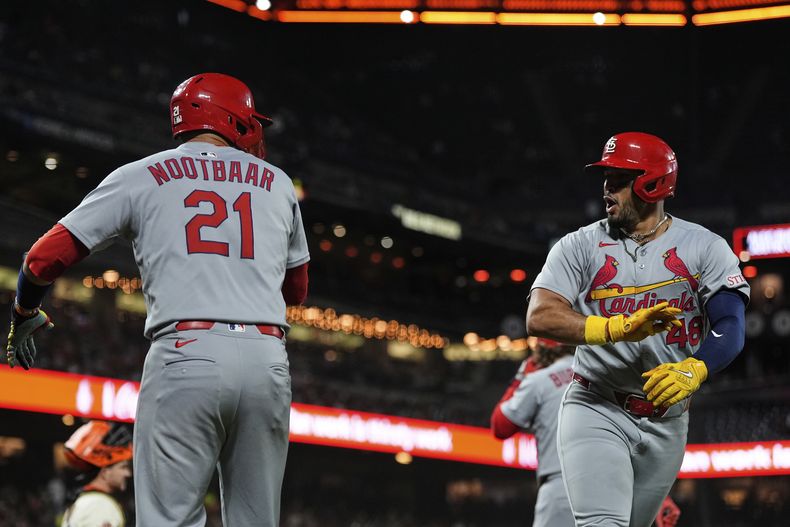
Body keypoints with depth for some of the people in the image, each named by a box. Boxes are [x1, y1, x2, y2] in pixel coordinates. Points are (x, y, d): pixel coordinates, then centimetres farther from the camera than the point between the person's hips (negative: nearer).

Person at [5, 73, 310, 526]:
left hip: (185, 355, -2)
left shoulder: (142, 175, 11)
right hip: (268, 360, 3)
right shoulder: (278, 183, 19)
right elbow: (297, 291, 29)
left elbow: (46, 258, 10)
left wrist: (25, 314, 29)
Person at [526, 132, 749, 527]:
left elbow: (731, 326, -9)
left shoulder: (704, 248, 1)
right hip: (595, 411, -2)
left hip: (667, 425, 2)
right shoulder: (580, 246, 1)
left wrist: (693, 369, -30)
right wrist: (618, 328, -27)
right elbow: (539, 317, -13)